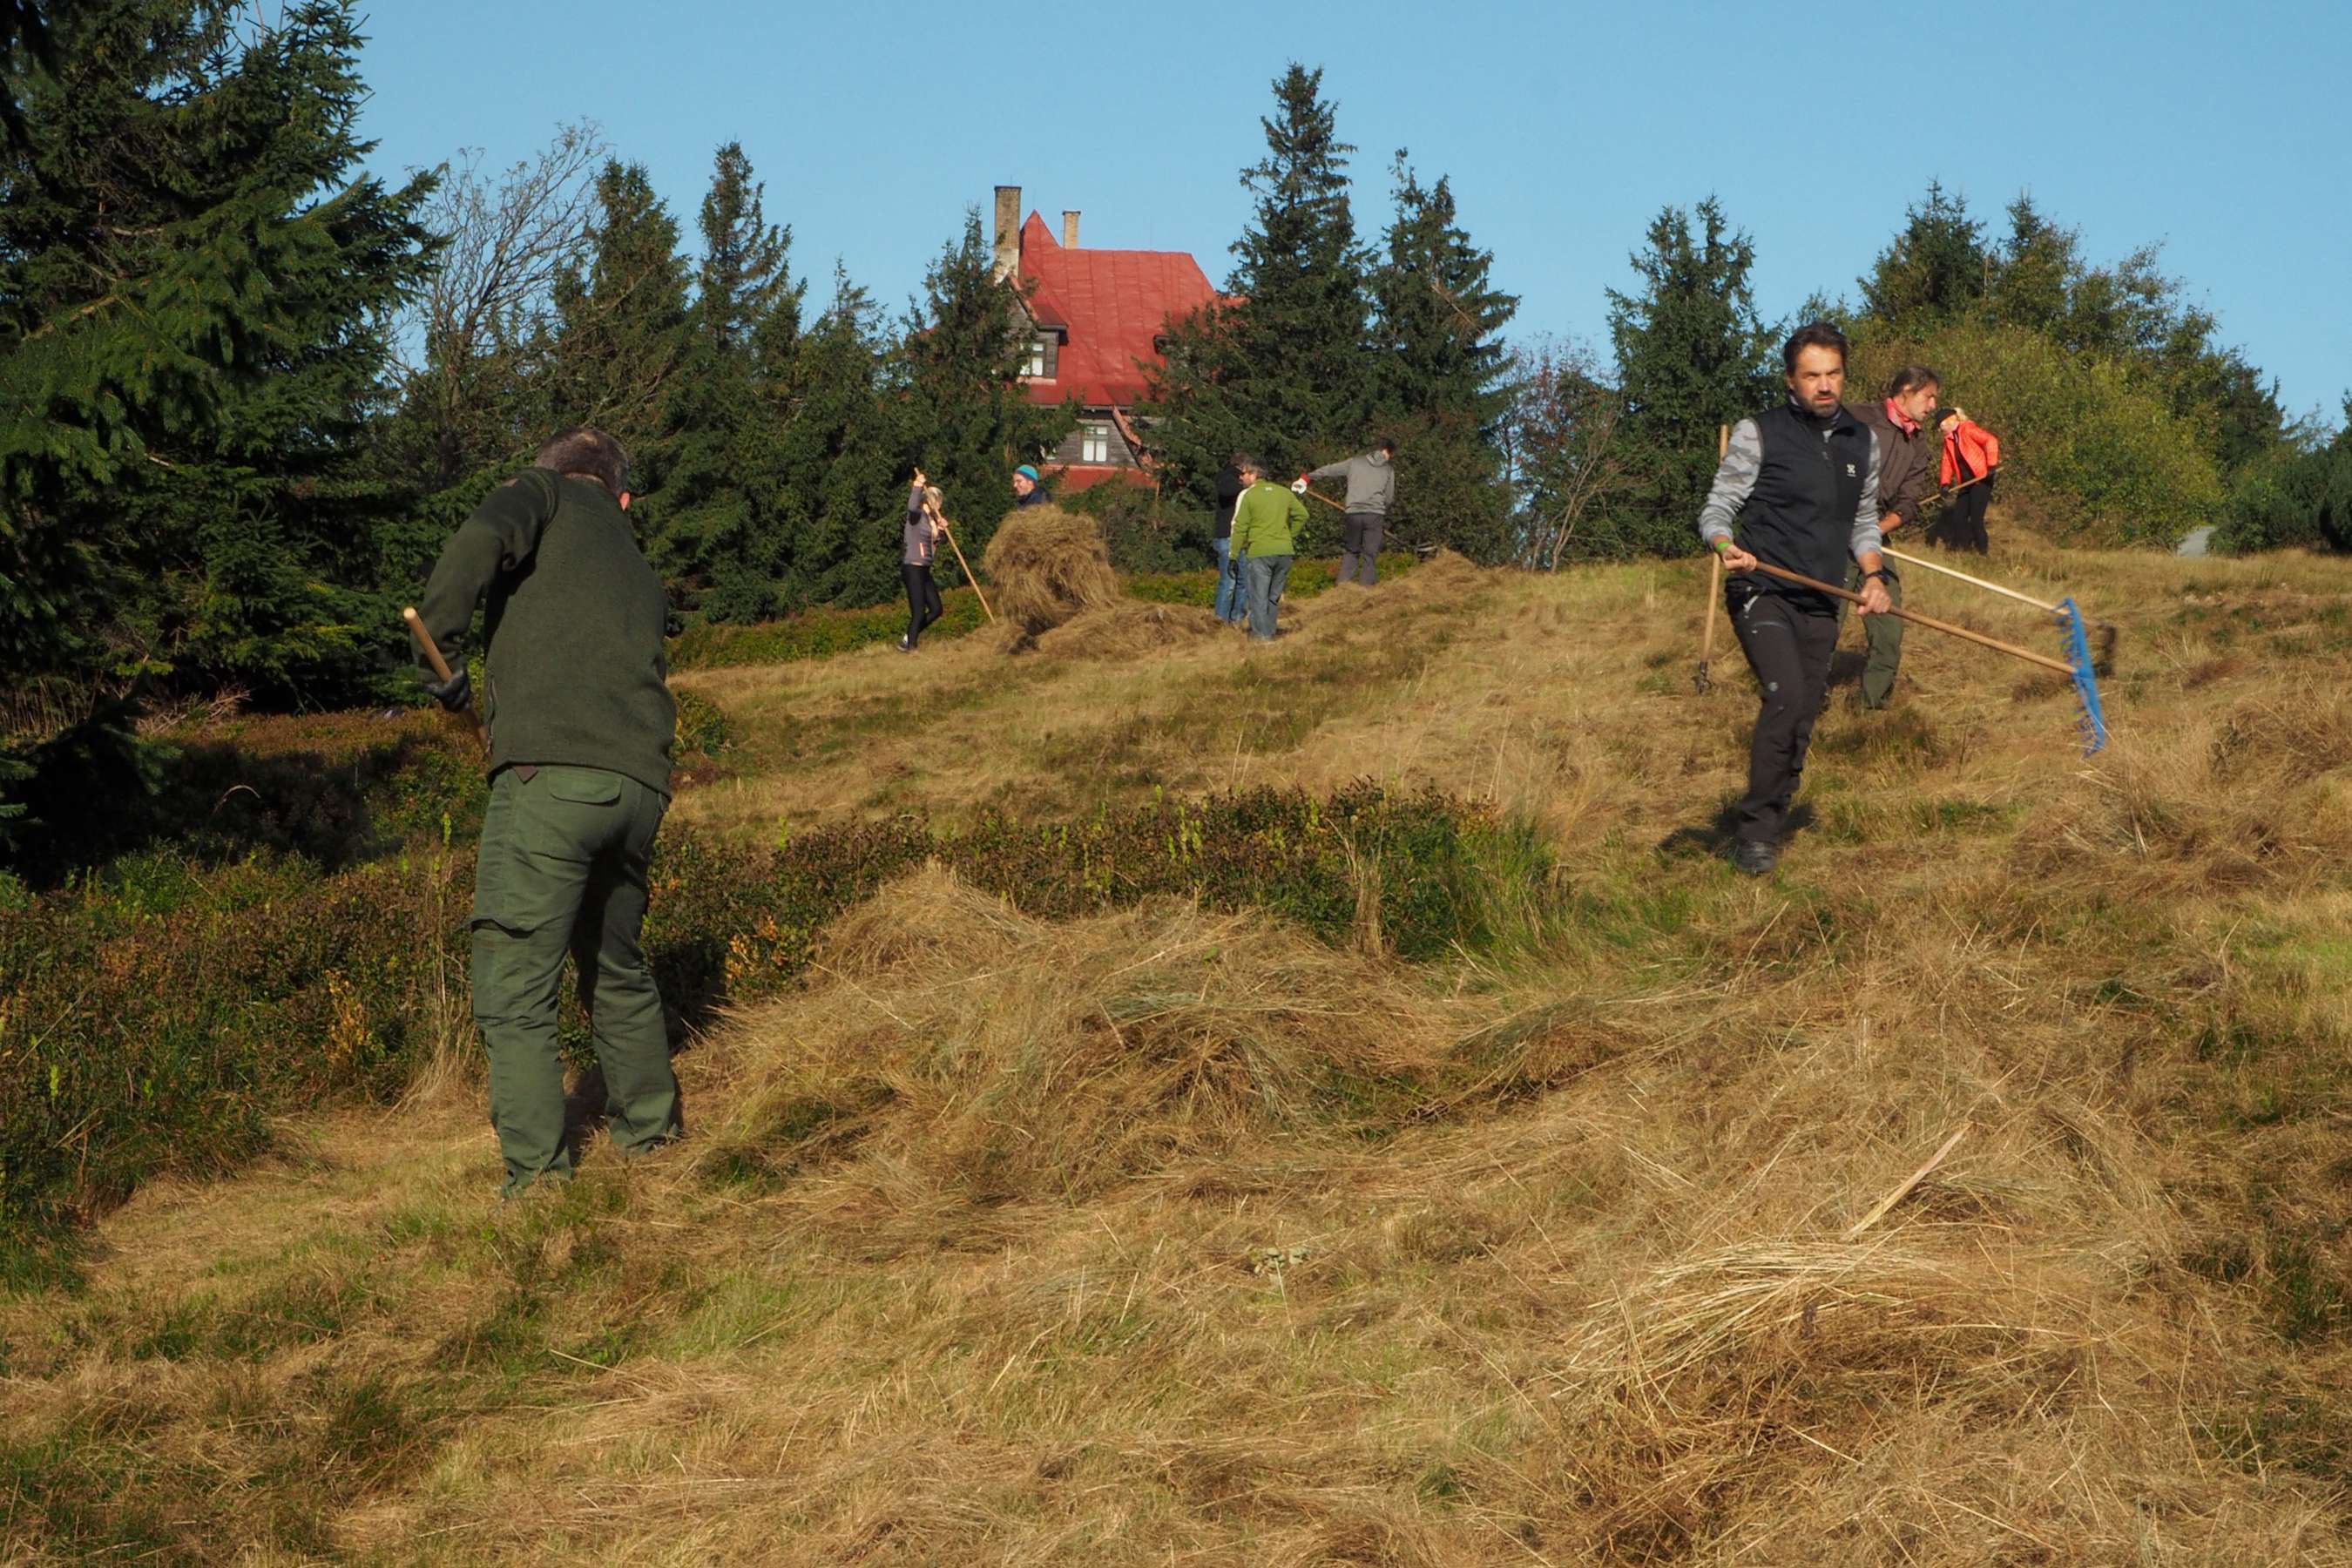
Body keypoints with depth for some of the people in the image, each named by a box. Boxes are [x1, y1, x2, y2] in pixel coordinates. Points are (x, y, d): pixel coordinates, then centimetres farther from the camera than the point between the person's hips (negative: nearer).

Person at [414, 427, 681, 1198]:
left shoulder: (545, 495, 11)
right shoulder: (640, 572, 29)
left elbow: (480, 538, -10)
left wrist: (442, 650, -3)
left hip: (551, 772, -7)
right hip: (639, 786, 7)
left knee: (514, 989, -3)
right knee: (617, 967, 27)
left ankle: (538, 1178, -6)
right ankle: (649, 1126, 39)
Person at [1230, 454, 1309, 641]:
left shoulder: (1247, 495, -4)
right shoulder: (1283, 492, 11)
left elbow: (1239, 527, -5)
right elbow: (1302, 514, 16)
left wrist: (1234, 554, -1)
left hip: (1259, 552, -5)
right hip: (1284, 551, 5)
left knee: (1259, 596, 0)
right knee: (1274, 596, 15)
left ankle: (1260, 634, -5)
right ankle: (1270, 631, 19)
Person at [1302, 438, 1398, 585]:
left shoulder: (1354, 463, 11)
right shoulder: (1388, 470, 8)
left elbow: (1329, 470, 16)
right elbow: (1390, 498, 11)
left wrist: (1306, 477, 26)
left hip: (1353, 513, 2)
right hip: (1376, 514, -2)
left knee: (1350, 551, 12)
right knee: (1370, 553, 3)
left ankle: (1344, 583, 2)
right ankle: (1367, 584, -4)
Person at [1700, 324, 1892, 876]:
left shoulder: (1863, 442, 13)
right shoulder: (1758, 435, -3)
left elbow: (1864, 521, 22)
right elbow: (1716, 510, -2)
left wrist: (1873, 574, 4)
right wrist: (1727, 547, -25)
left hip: (1821, 603, 6)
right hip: (1762, 592, -6)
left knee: (1803, 717, 5)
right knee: (1786, 694, -24)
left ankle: (1765, 829, 18)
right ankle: (1755, 828, -17)